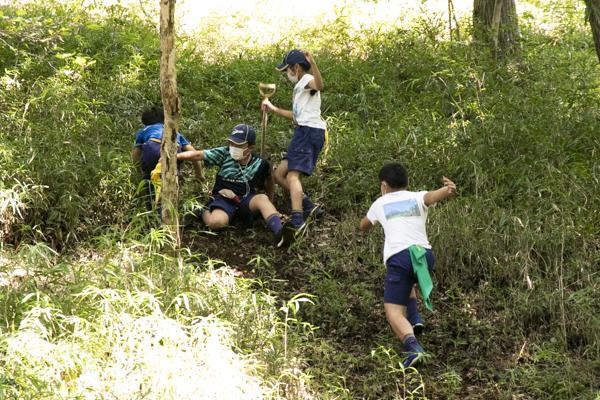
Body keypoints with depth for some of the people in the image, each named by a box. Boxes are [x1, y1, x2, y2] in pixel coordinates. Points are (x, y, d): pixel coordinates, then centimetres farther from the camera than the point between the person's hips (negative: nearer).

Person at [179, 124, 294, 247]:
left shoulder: (260, 163, 1)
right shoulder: (224, 154, -3)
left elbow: (269, 179, 21)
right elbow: (198, 155, -8)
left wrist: (269, 204, 24)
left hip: (246, 200, 1)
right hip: (224, 199, -1)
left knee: (263, 199, -32)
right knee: (216, 222, -34)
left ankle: (279, 233, -50)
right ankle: (202, 214, 2)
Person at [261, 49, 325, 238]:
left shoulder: (307, 80, -5)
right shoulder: (300, 86, 27)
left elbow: (319, 85, -32)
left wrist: (312, 64, -47)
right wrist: (274, 109, 41)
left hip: (310, 131, -10)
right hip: (304, 131, 10)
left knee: (292, 176, -22)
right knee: (279, 175, 11)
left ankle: (298, 223, -34)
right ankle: (310, 208, 10)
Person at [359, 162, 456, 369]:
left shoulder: (380, 203, 19)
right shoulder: (418, 198, 18)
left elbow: (363, 227, 37)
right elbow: (433, 196, -7)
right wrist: (448, 189, -28)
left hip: (398, 257, -3)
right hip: (424, 255, 4)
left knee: (393, 312, -6)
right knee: (405, 279, 37)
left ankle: (413, 346, -33)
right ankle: (414, 317, 19)